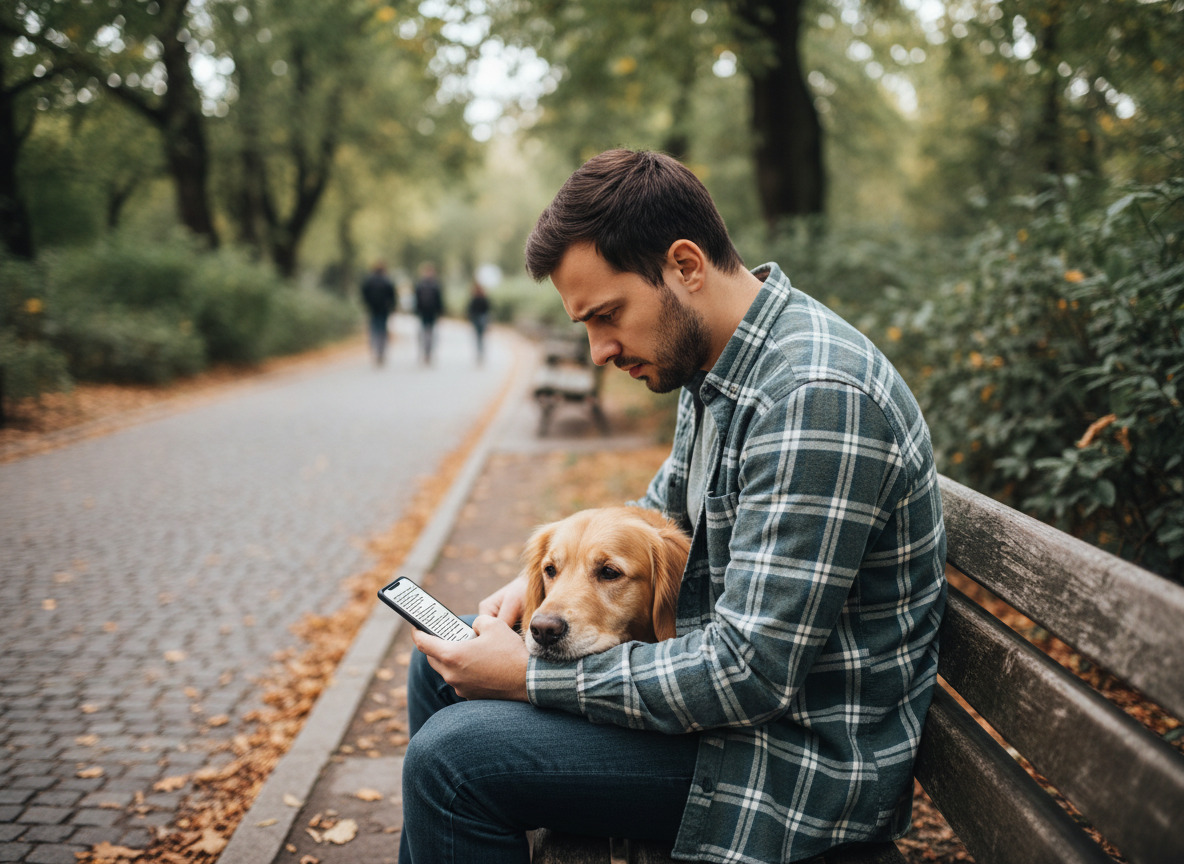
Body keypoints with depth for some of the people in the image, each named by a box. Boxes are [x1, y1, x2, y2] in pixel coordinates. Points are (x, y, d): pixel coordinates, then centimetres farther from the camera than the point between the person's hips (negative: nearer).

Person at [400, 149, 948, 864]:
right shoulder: (716, 361, 3)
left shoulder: (816, 398, -29)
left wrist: (530, 676, -22)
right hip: (730, 655, 10)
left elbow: (752, 671, -29)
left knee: (453, 758, -19)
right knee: (443, 667, 12)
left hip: (807, 748, -9)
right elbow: (665, 509, 20)